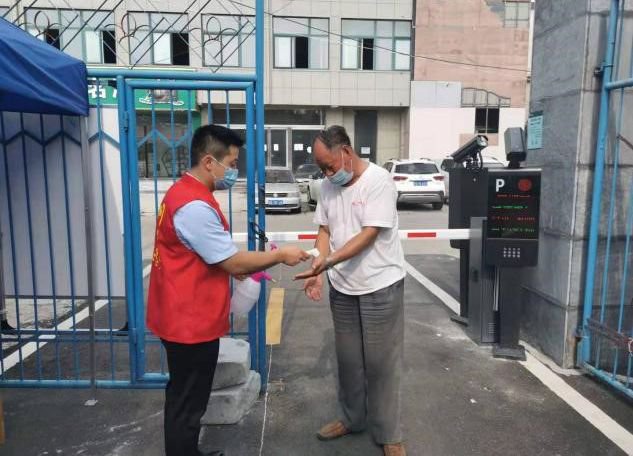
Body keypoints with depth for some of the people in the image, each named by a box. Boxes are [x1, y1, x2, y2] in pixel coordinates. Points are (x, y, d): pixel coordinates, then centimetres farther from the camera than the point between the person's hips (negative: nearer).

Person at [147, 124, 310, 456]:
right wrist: (281, 255, -11)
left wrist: (238, 267, 9)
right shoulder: (195, 206, -25)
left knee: (184, 400, 23)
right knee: (187, 405, 6)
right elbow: (235, 263, -22)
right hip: (192, 322, -10)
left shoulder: (185, 193, 9)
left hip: (185, 316, 11)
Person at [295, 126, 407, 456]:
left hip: (380, 287, -5)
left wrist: (326, 262, -29)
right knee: (348, 360, 17)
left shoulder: (378, 180, -16)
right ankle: (352, 419, 38)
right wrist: (317, 272, -7)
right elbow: (325, 230, 8)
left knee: (381, 362, 6)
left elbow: (369, 235, -21)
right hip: (342, 288, 6)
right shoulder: (328, 186, 4)